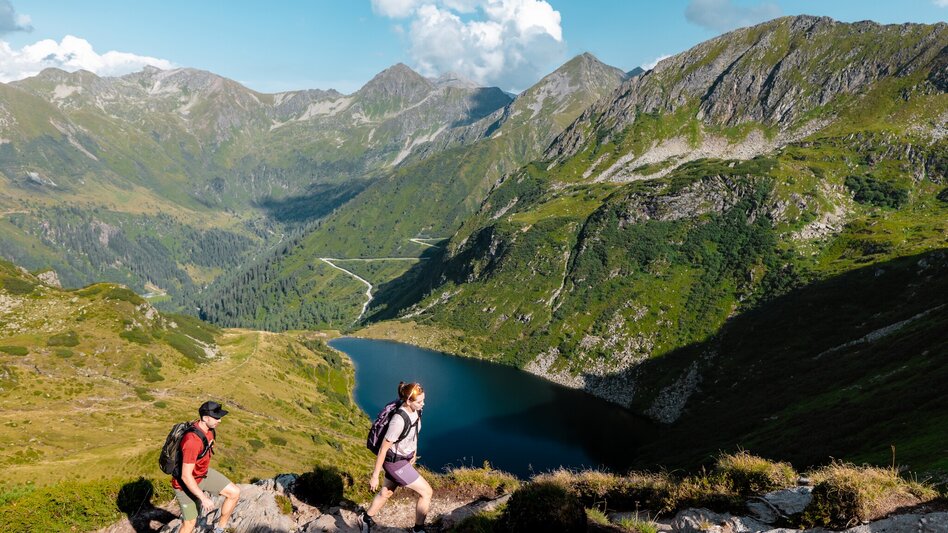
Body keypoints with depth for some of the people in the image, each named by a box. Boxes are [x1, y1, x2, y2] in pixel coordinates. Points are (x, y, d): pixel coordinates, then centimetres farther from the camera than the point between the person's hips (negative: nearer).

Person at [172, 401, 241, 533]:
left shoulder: (207, 428, -10)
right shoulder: (192, 441, -38)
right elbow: (186, 476, -33)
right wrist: (204, 498, -27)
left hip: (202, 473, 8)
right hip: (186, 482, -8)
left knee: (235, 492, 0)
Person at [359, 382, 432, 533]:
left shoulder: (415, 410, -12)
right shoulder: (399, 420, -36)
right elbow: (383, 449, -26)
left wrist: (414, 451, 10)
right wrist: (375, 476, -17)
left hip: (404, 457, 8)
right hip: (396, 463, -8)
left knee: (387, 492, 29)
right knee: (426, 492, 0)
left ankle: (366, 518, 52)